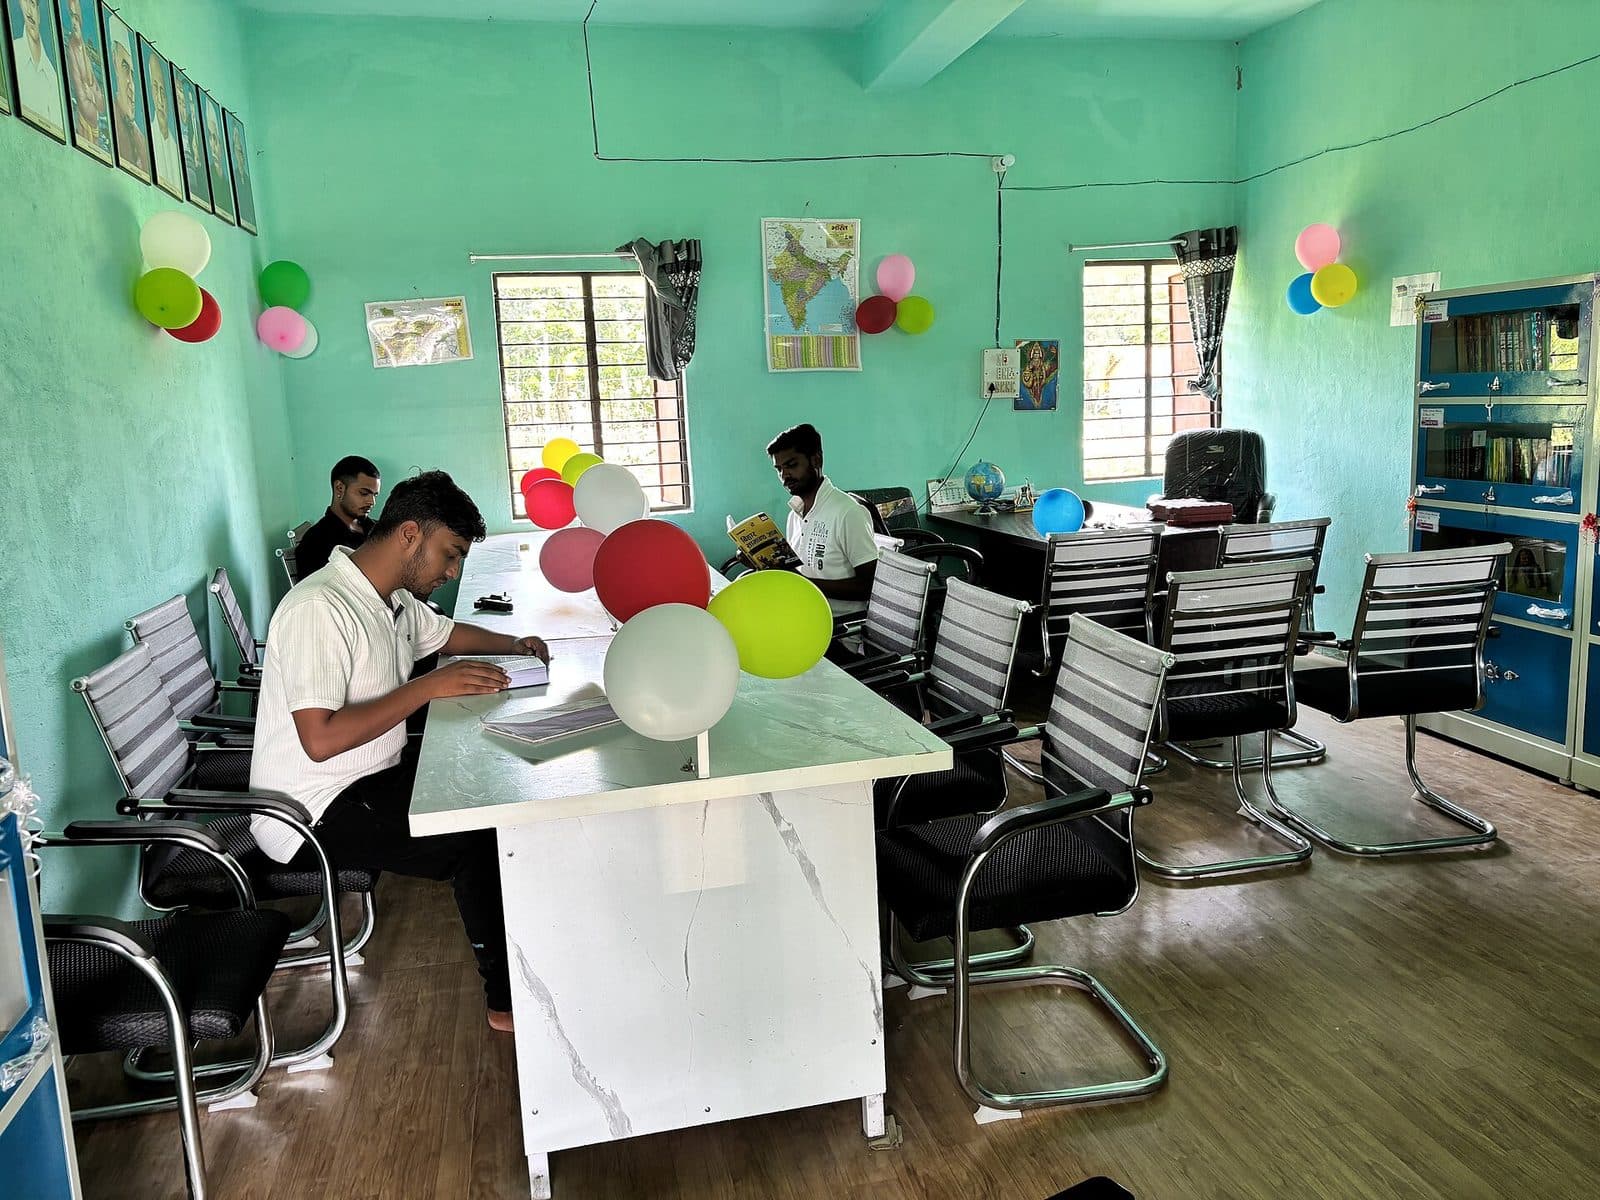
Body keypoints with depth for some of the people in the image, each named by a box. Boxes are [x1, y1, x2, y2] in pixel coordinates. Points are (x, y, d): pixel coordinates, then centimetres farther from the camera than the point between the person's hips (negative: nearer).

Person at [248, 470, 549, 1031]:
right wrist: (429, 687, -28)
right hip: (319, 810, -10)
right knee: (478, 841, -20)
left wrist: (513, 644, 7)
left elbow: (447, 633, 26)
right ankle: (507, 1001, -3)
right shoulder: (318, 608, -24)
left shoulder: (394, 599, 5)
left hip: (377, 774, 10)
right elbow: (321, 739, -31)